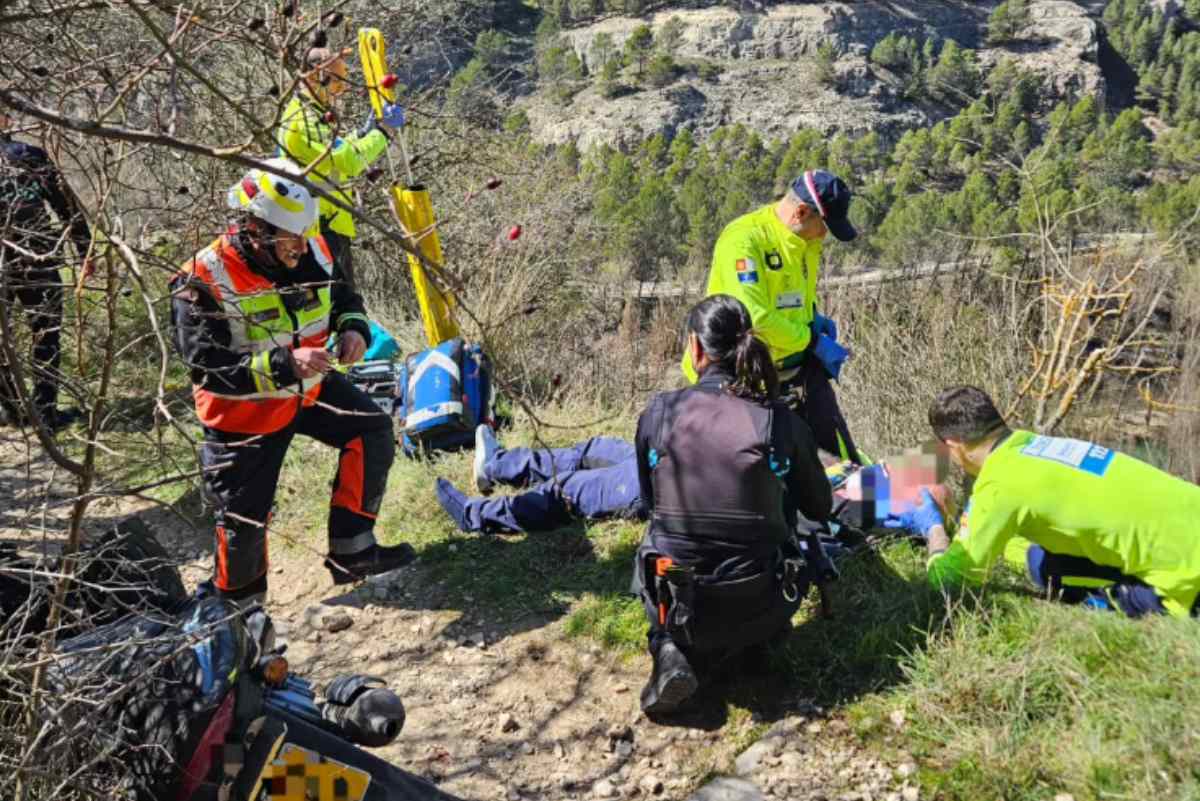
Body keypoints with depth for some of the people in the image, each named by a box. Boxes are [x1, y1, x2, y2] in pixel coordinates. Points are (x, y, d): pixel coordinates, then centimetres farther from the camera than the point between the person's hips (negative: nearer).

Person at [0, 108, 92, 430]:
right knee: (46, 337, 10)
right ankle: (46, 412, 11)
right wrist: (85, 251, 7)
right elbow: (68, 207, -1)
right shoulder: (32, 156, -2)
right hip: (37, 261, -1)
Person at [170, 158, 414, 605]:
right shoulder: (205, 282, -26)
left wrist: (353, 328, -13)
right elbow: (208, 366, -29)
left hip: (308, 388, 5)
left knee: (373, 431, -10)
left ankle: (351, 552, 1)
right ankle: (239, 607, 32)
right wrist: (283, 363, -39)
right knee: (244, 519, 3)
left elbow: (344, 298, 10)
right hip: (244, 410, -5)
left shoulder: (312, 254, -9)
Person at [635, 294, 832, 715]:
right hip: (758, 612, 2)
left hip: (680, 610, -1)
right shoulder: (780, 420, -7)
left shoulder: (658, 413, -6)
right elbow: (819, 510, 9)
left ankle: (671, 650, 7)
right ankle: (757, 640, 13)